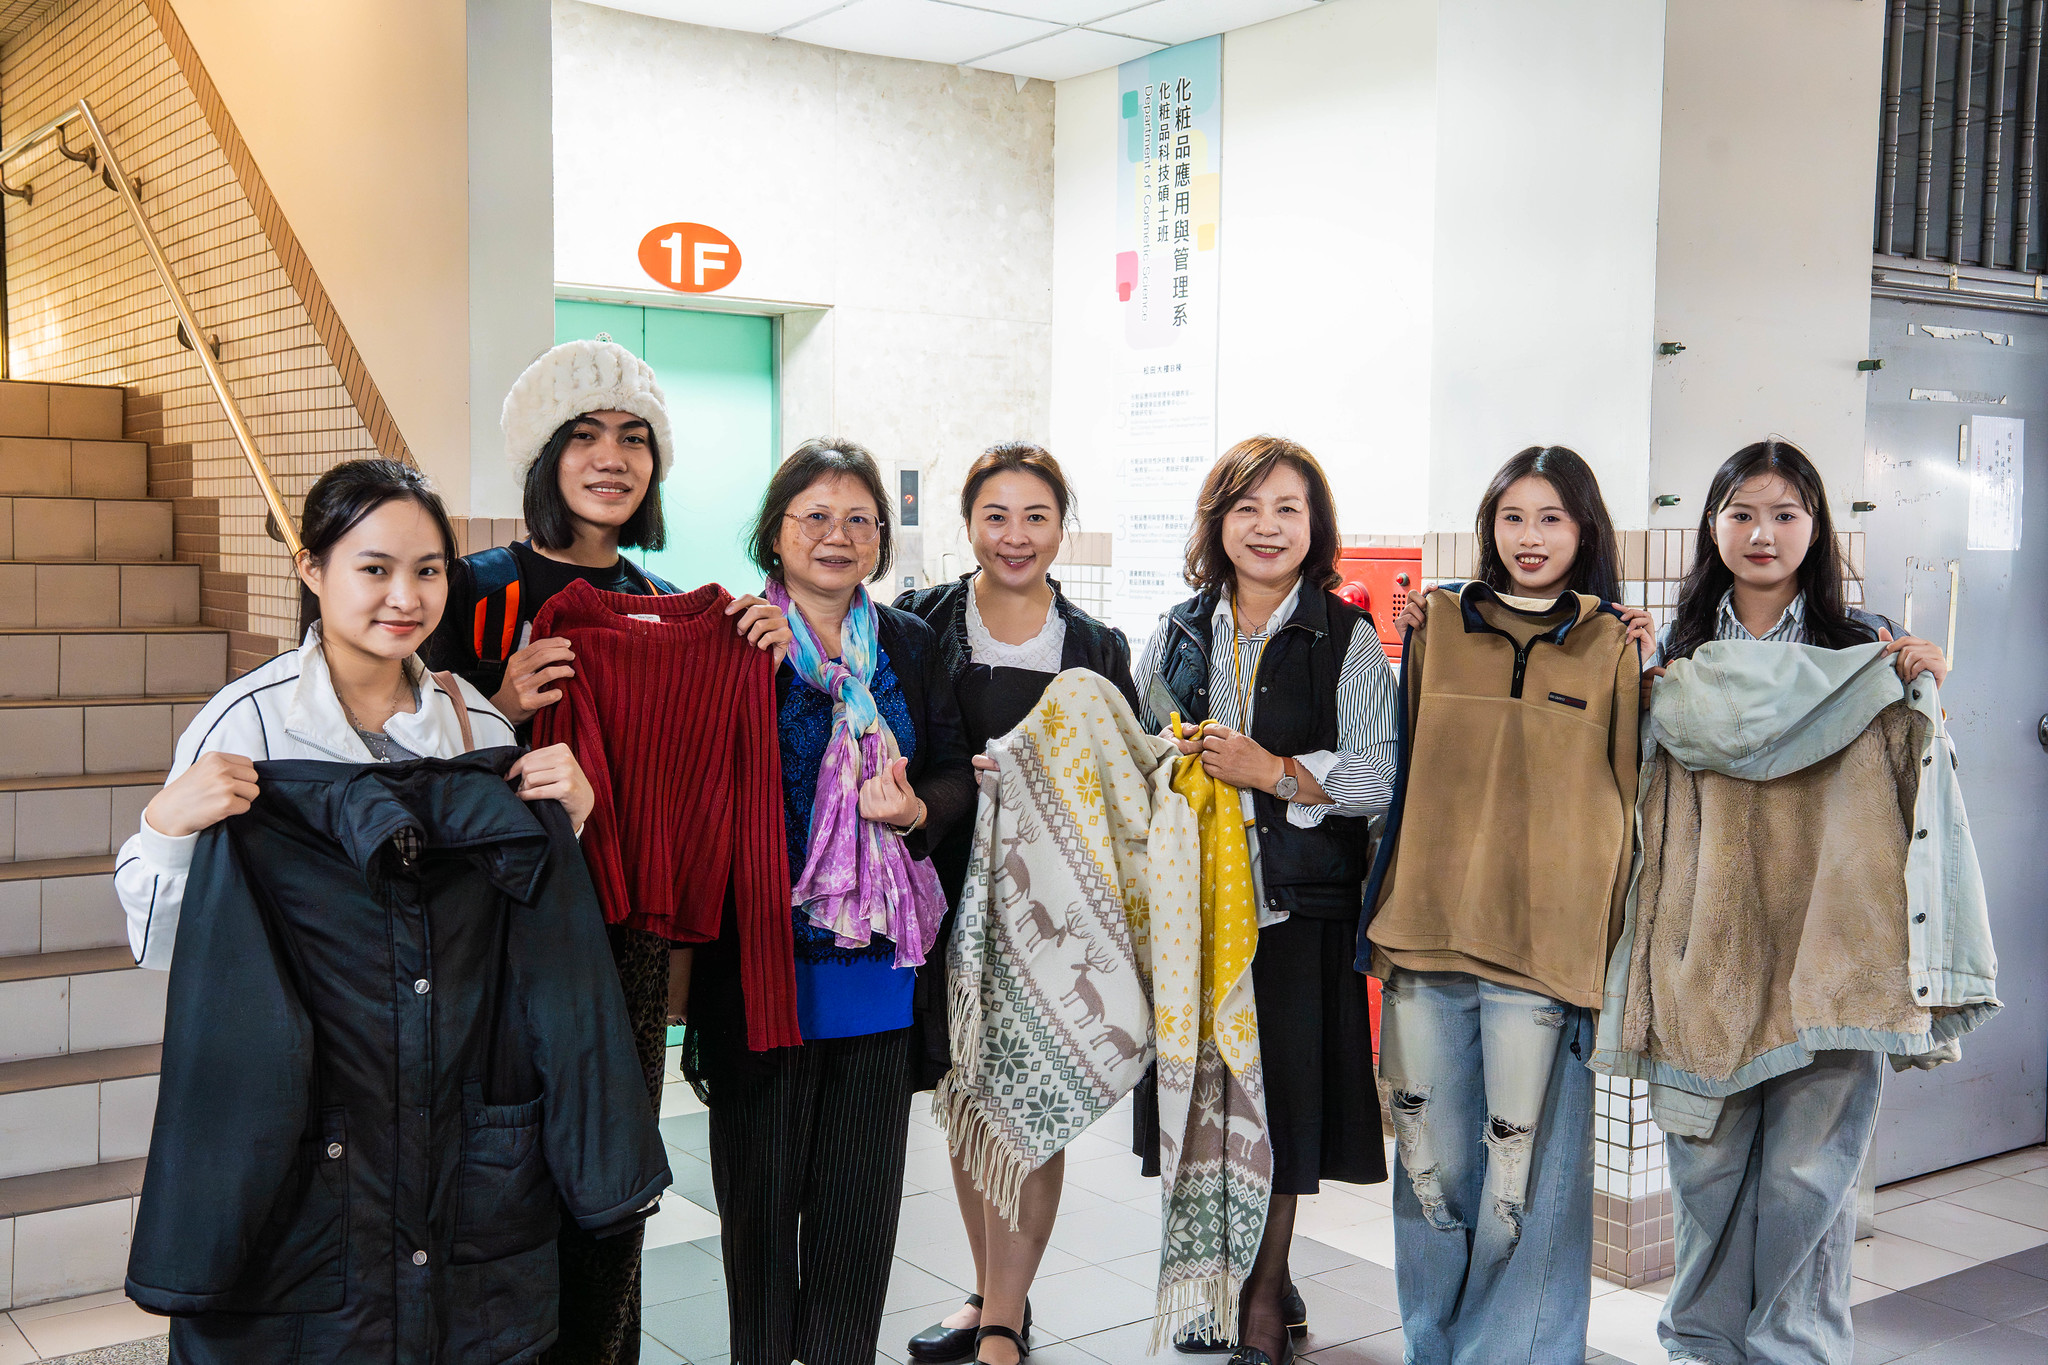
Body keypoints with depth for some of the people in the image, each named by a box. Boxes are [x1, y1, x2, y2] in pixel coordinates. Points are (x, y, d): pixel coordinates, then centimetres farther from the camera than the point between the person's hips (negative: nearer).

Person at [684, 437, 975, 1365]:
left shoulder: (911, 645, 10)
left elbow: (956, 768, 8)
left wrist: (915, 808, -11)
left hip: (880, 957, 4)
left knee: (862, 1186, 12)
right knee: (762, 1181, 8)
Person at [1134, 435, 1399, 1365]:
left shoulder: (1348, 640, 0)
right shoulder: (1177, 633, 11)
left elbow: (1379, 775, -8)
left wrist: (1274, 771, -18)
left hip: (1297, 904, -3)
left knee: (1283, 1093, 1)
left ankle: (1268, 1289, 20)